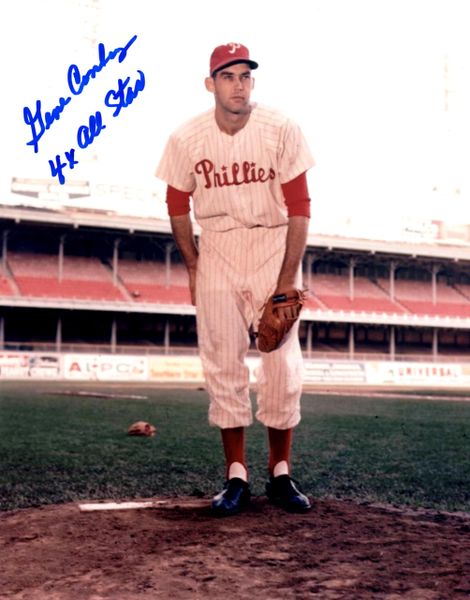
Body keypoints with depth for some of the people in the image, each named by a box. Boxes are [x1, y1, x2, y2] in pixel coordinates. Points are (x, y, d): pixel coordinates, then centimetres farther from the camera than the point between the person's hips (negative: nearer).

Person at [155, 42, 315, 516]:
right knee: (223, 364, 0)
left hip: (275, 245, -1)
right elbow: (178, 207, 7)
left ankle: (280, 474, 11)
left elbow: (298, 208, -10)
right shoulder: (186, 139, -8)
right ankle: (236, 477, 10)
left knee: (282, 362, -4)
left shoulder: (281, 131, -12)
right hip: (216, 250, 1)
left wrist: (287, 279, -15)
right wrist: (192, 267, 8)